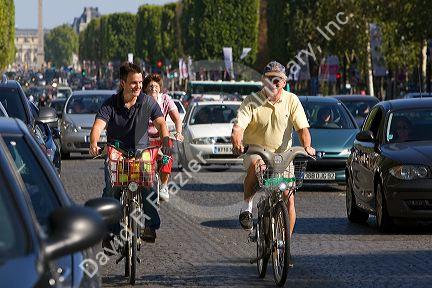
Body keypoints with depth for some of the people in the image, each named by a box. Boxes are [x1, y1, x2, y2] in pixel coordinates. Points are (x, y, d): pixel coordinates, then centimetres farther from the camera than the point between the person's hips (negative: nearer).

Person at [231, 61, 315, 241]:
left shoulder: (291, 101, -1)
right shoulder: (252, 101, -7)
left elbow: (302, 128, -6)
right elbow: (238, 126, -18)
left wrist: (306, 146, -26)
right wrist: (237, 143, -39)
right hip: (255, 151, -2)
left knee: (288, 199, -9)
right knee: (257, 165, -39)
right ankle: (247, 206, -20)